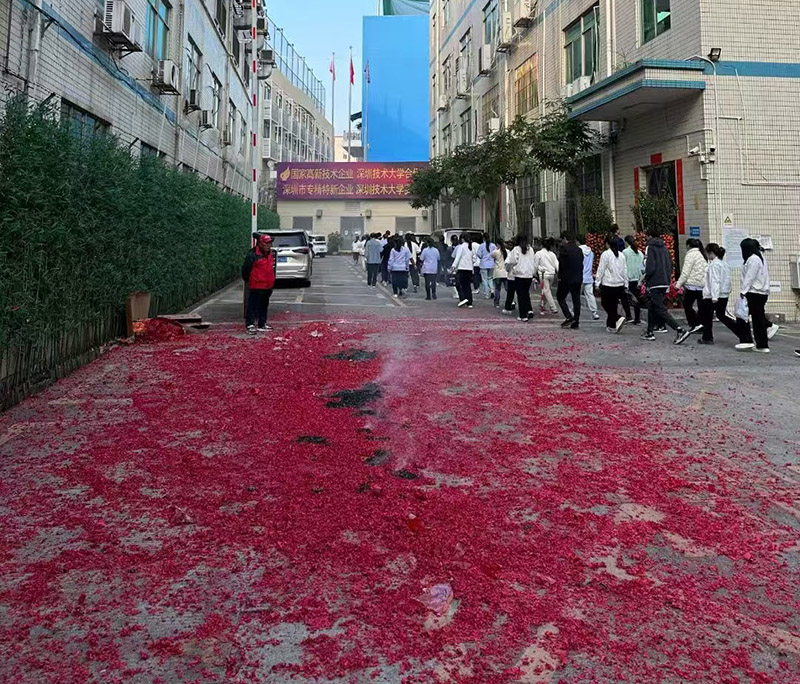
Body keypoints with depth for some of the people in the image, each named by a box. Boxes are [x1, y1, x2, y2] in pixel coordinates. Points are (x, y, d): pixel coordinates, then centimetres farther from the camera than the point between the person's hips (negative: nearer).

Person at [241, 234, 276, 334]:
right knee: (253, 306, -6)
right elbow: (246, 269, -11)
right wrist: (247, 280, -2)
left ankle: (262, 324, 26)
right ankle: (250, 325, -3)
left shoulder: (271, 254, 11)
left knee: (264, 306, 16)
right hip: (256, 287, -8)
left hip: (268, 286, 8)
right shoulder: (253, 255, -15)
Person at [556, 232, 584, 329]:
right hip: (578, 278, 6)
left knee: (560, 297, 8)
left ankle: (569, 317, -5)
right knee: (576, 299, 7)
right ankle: (576, 323, 8)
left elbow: (561, 264, -13)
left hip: (566, 278, -6)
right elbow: (581, 265, 13)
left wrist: (560, 276, -4)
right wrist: (580, 279, 16)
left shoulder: (564, 248, -10)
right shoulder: (579, 249, 11)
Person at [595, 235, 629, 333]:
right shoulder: (621, 255, 8)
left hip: (608, 285, -6)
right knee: (613, 305, 14)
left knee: (606, 304, 4)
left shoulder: (606, 254, -11)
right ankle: (611, 326, 18)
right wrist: (625, 284, 18)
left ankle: (618, 319, -17)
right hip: (620, 285, 6)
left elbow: (601, 270, -10)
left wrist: (598, 283, -4)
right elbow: (625, 271, 12)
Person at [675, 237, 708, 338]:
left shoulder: (691, 254, -7)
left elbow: (686, 272, -12)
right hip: (703, 285, 8)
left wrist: (678, 284, -7)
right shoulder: (703, 255, 17)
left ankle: (695, 324, -7)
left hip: (692, 284, -8)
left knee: (687, 305, 1)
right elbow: (706, 270, 14)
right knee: (701, 306, 8)